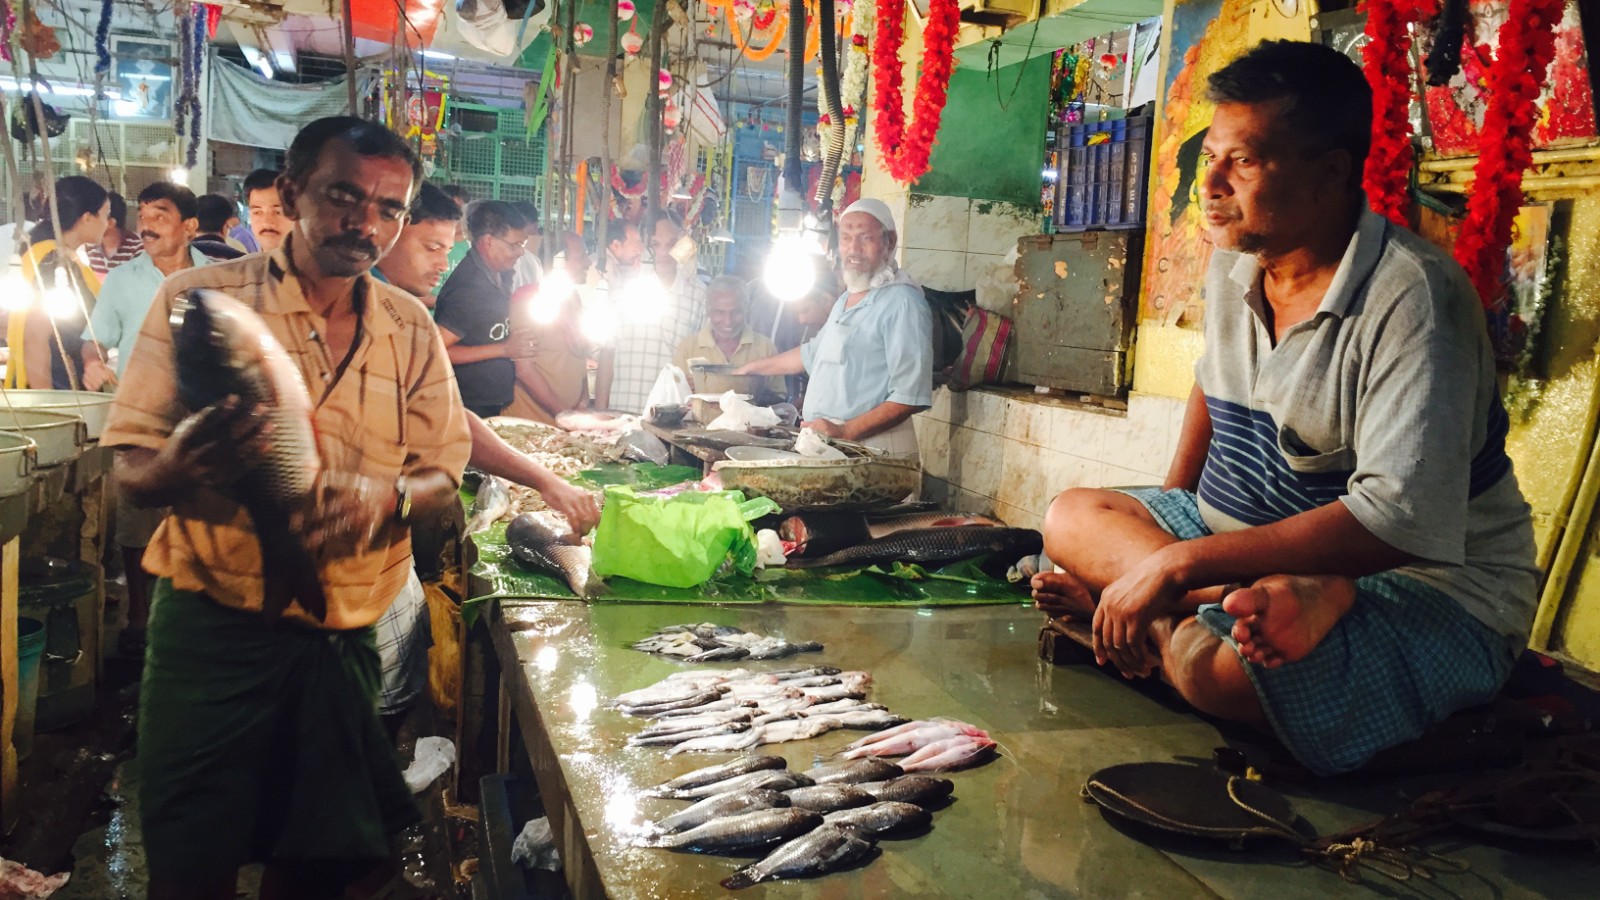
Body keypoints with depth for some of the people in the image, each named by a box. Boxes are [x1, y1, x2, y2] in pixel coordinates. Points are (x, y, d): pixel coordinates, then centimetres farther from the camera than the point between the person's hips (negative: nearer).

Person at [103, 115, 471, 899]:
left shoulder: (410, 329, 5)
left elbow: (444, 481, 4)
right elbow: (131, 474, -6)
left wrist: (387, 497, -19)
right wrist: (179, 467, -31)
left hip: (346, 638, 3)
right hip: (214, 630, -3)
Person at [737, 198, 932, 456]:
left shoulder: (903, 302, -11)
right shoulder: (847, 298, 19)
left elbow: (911, 395, -17)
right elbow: (814, 353, 35)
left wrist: (845, 431, -21)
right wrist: (754, 368, 40)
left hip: (874, 451, -7)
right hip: (825, 445, 8)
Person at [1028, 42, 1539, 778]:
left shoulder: (1413, 298, -24)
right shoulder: (1234, 261, 3)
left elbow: (1398, 523, -33)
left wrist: (1178, 562, -32)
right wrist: (1169, 504, 15)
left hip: (1427, 579, -10)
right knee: (1072, 516, -3)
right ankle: (1265, 603, -21)